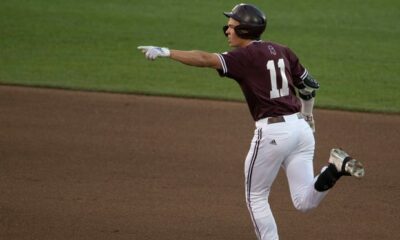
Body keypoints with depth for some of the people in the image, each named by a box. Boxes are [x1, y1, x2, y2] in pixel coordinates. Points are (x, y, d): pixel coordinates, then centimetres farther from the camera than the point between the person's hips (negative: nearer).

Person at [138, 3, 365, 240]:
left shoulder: (245, 56, -6)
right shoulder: (282, 51, 14)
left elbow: (205, 59, -20)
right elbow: (310, 86, 21)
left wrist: (165, 52, -21)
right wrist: (307, 117, 37)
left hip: (272, 131, -6)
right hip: (301, 128, 7)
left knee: (256, 196, 11)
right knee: (305, 202, 5)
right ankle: (336, 167, -17)